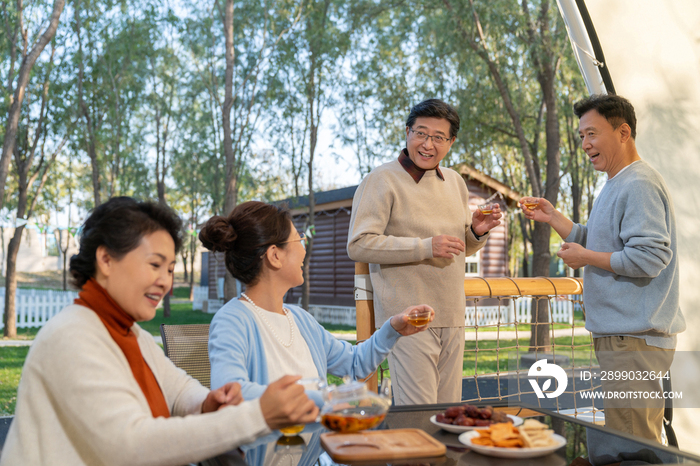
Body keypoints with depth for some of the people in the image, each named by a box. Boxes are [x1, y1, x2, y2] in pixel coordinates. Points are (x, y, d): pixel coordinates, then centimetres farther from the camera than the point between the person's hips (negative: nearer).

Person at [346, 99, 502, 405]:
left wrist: (477, 232, 2)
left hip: (452, 319, 7)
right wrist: (425, 247, -20)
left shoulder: (455, 182, 16)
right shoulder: (381, 181, -6)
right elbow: (358, 245, -16)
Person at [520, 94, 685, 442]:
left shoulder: (639, 185, -15)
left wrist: (586, 258, -14)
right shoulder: (615, 186, 19)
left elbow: (649, 258, -23)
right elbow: (598, 244, 23)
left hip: (634, 341, -11)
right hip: (621, 335, 11)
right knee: (638, 446, 17)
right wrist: (552, 217, 13)